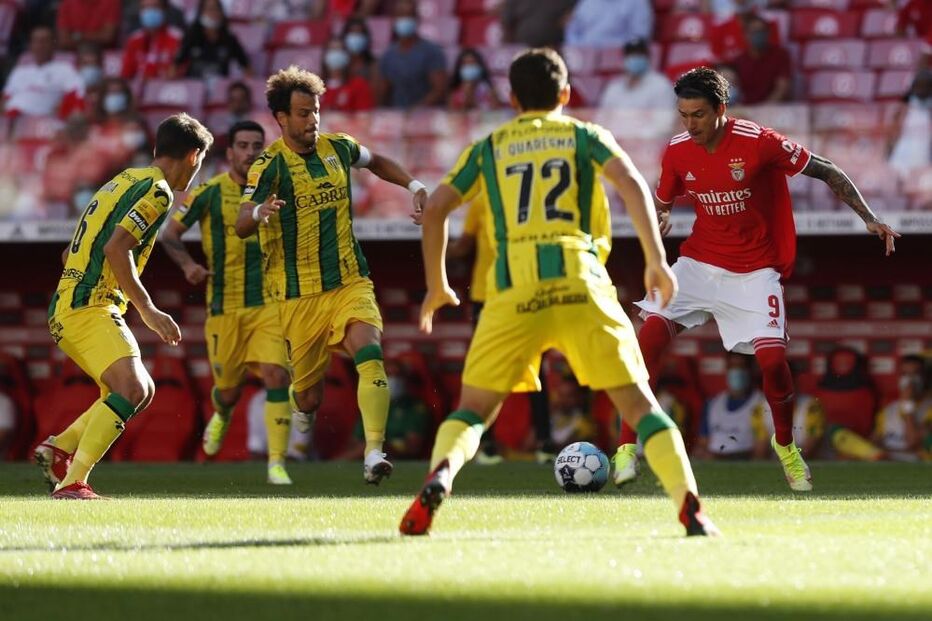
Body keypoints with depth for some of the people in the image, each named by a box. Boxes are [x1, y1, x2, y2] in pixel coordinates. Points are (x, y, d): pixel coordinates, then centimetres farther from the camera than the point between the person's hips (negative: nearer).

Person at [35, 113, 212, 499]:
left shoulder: (124, 181, 21)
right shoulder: (157, 190, -8)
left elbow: (70, 254, 25)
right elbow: (116, 248, -21)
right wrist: (147, 310, -18)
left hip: (67, 306, 10)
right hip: (88, 308, -10)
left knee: (142, 392, 15)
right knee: (131, 389, -24)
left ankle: (59, 449, 9)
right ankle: (72, 484, -32)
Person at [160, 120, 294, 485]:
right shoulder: (210, 193, -3)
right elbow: (170, 233, 3)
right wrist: (188, 264, -15)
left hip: (269, 302, 1)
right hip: (224, 305, -1)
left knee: (276, 376, -17)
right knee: (229, 389, 9)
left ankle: (277, 464, -12)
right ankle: (222, 415, 48)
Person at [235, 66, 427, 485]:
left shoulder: (337, 148, 4)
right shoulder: (270, 164, -11)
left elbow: (376, 162, 28)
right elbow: (241, 226, -21)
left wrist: (413, 186, 13)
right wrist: (259, 213, -44)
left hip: (350, 282, 3)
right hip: (298, 294, -3)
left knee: (370, 354, -24)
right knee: (309, 395, 5)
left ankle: (374, 454, -31)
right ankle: (301, 410, 44)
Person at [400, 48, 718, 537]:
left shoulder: (488, 148, 21)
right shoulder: (584, 136, 18)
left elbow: (435, 208, 14)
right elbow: (631, 183, 0)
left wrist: (437, 286, 23)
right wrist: (656, 261, -3)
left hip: (513, 287, 1)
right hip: (579, 279, -1)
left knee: (473, 410, 8)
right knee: (638, 402, 5)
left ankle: (439, 477, -22)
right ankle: (689, 505, -10)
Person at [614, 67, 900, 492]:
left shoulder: (759, 143, -17)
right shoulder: (677, 152, -5)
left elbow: (827, 173, -8)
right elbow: (661, 202, 13)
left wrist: (868, 218, -14)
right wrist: (659, 219, -12)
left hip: (755, 270, -3)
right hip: (700, 263, 3)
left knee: (772, 359, -15)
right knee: (651, 333, -18)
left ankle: (785, 445, 16)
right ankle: (627, 448, -13)